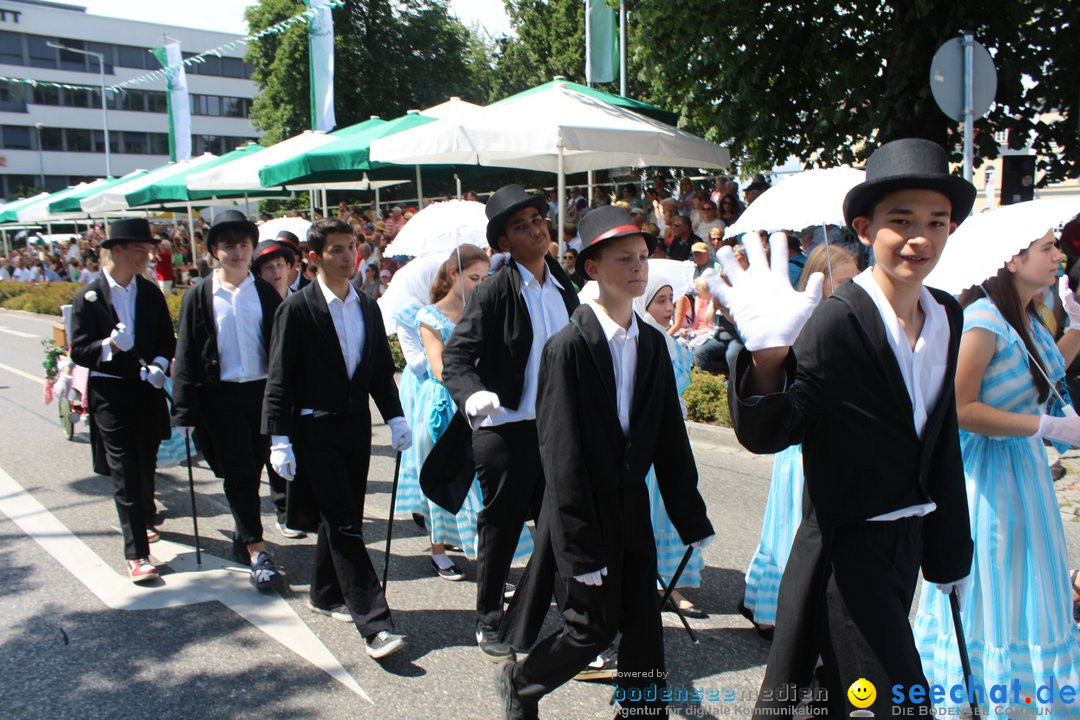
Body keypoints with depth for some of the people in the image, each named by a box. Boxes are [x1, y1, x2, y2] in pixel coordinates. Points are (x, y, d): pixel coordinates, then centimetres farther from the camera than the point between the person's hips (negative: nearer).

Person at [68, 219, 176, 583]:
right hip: (109, 393, -4)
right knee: (125, 470, -7)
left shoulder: (151, 293, 4)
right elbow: (79, 351, -8)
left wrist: (159, 364, -9)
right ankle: (136, 553, -5)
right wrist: (110, 345, -27)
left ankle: (145, 520, 44)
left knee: (146, 464, 18)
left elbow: (167, 339, 11)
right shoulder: (88, 297, -8)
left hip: (147, 389, 4)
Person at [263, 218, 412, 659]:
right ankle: (374, 624, -7)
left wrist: (395, 417, 3)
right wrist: (279, 440, -12)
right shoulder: (297, 309, -8)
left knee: (341, 519, 15)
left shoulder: (368, 308, 10)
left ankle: (326, 594, 36)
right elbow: (280, 379, -8)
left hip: (356, 428, 6)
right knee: (344, 526, -7)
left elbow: (381, 369, 13)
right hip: (315, 432, -6)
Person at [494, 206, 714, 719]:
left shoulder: (653, 344, 4)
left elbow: (670, 440, 7)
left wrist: (694, 521, 7)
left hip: (634, 504, 6)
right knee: (593, 629, 5)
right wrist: (582, 547, -17)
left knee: (644, 626, 10)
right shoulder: (569, 346, -16)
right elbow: (562, 453, -17)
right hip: (585, 510, -5)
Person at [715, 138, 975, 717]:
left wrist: (950, 548, 17)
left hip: (907, 544, 8)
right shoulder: (837, 321, -20)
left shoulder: (947, 316, 3)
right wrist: (769, 355, -46)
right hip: (848, 552, -7)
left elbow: (941, 436, 13)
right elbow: (766, 434, -27)